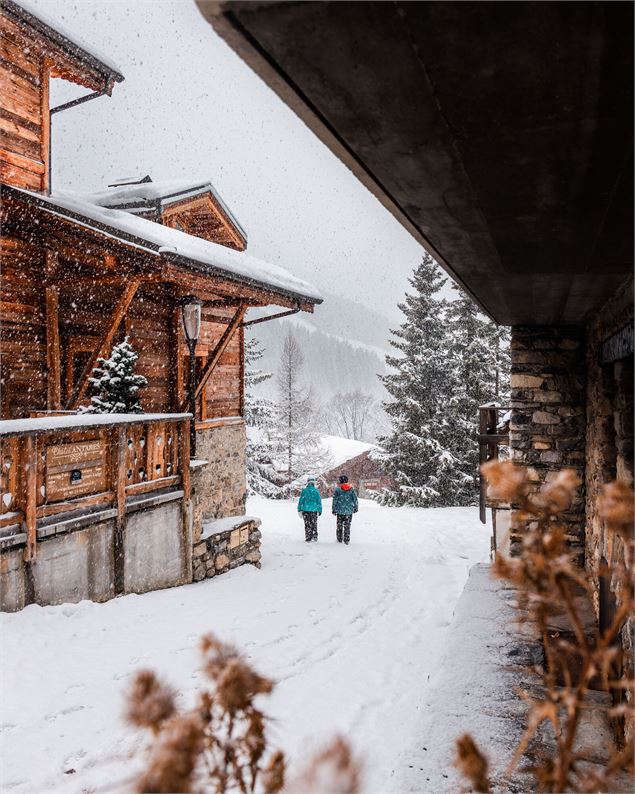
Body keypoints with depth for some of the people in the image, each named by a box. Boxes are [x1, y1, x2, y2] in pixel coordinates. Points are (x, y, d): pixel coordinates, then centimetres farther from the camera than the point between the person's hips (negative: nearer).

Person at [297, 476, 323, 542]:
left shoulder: (304, 490, -6)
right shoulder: (316, 491, -5)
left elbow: (301, 500, -3)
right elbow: (319, 501, 0)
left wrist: (299, 509, 5)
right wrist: (320, 510, 8)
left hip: (305, 510, 0)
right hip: (314, 510, 1)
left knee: (307, 524, 7)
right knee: (314, 524, 14)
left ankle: (308, 539, 7)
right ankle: (315, 537, 16)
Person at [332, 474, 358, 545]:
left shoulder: (337, 489, -5)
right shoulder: (351, 489, 0)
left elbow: (334, 501, -4)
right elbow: (355, 499, 4)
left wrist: (334, 510, 3)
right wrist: (355, 508, 16)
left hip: (340, 511, -1)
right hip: (349, 511, 1)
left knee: (339, 526, 13)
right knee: (347, 526, 5)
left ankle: (339, 539, 18)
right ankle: (347, 540, 4)